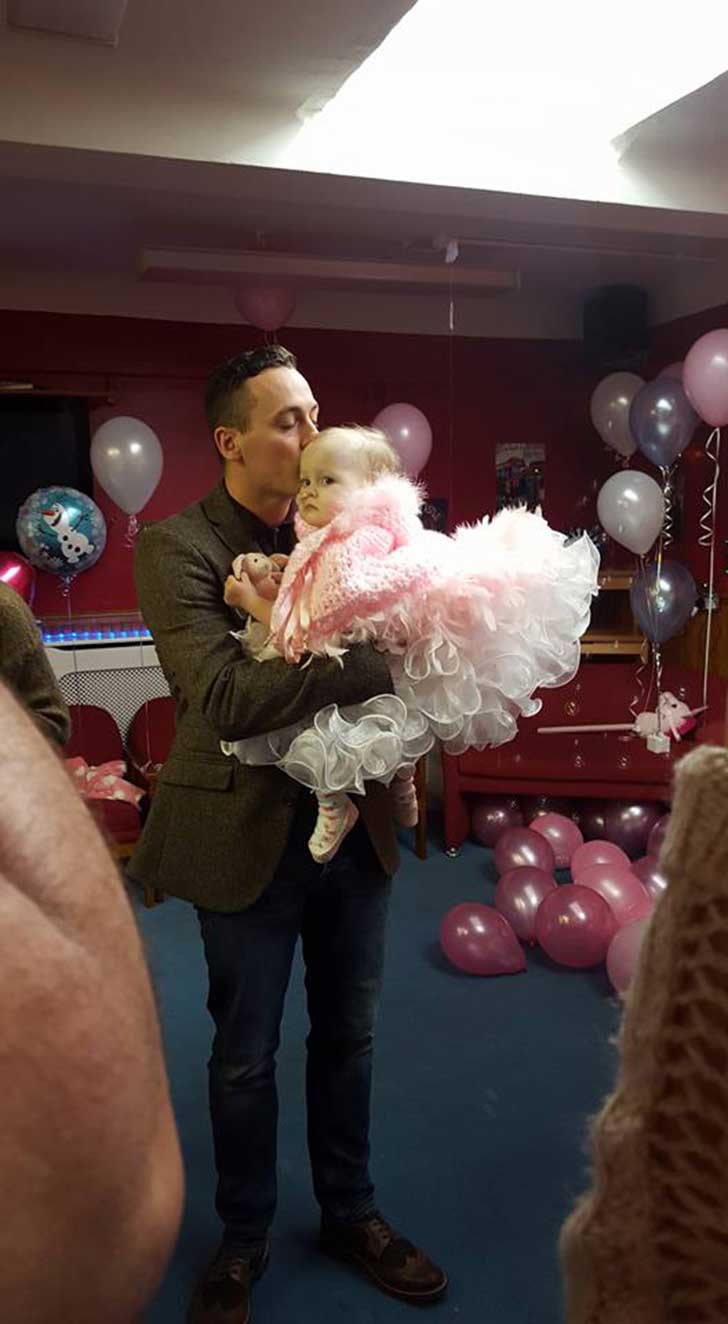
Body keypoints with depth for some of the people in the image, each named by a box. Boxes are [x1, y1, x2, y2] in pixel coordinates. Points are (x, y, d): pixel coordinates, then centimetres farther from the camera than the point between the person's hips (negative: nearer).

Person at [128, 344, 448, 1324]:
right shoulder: (178, 546, -14)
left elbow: (393, 639, 3)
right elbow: (224, 697, -27)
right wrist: (377, 667, -30)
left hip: (353, 824, 5)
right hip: (250, 835, -4)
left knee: (348, 1035, 20)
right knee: (245, 1056, 14)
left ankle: (351, 1214, 43)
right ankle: (243, 1241, 39)